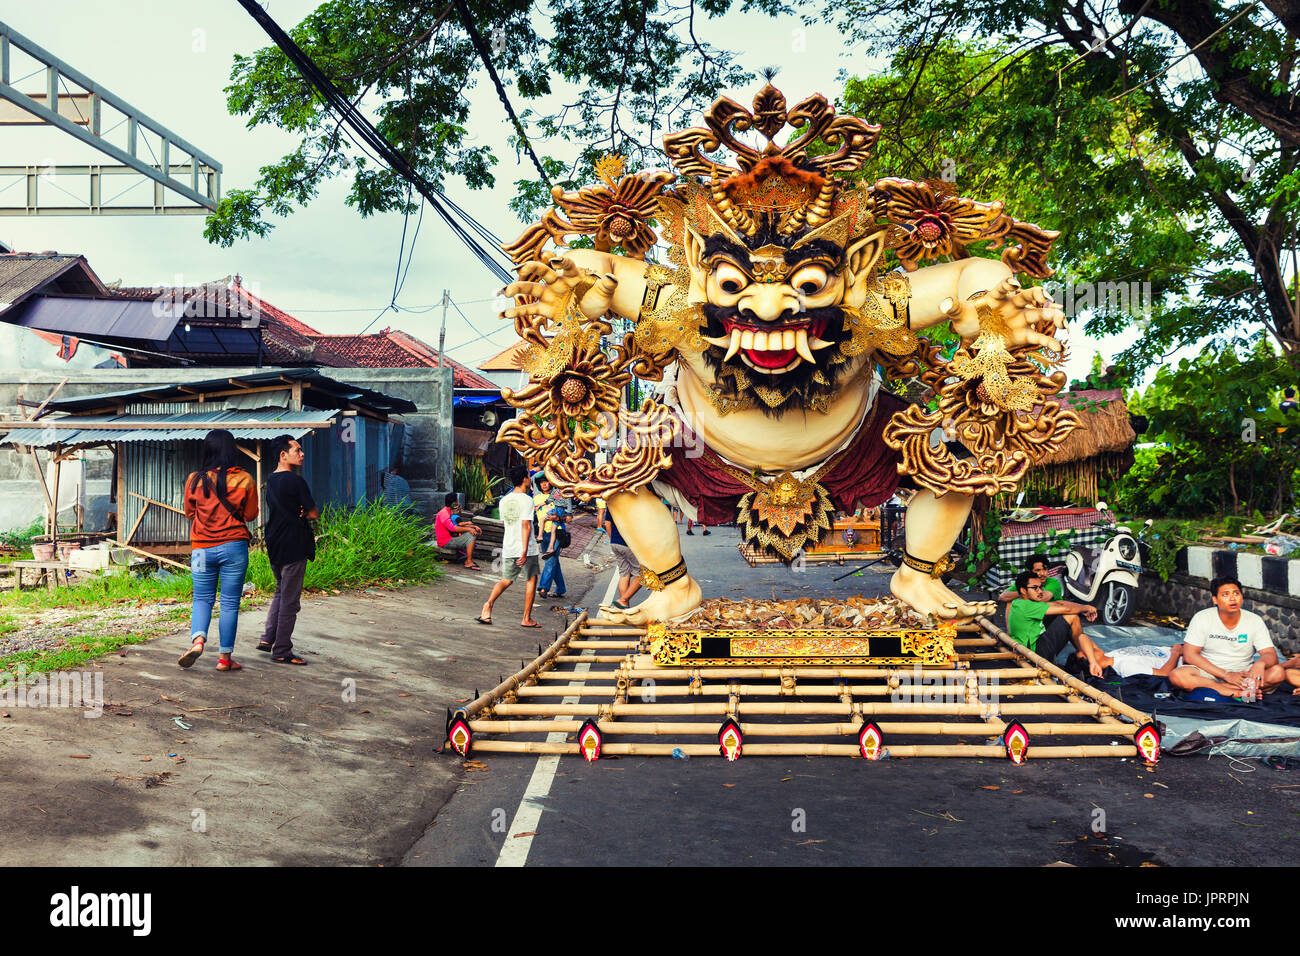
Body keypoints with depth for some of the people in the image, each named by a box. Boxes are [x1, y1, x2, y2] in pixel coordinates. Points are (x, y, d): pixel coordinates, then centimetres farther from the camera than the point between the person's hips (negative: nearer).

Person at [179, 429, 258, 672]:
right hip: (234, 546, -1)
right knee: (230, 603, 6)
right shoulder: (244, 480, -6)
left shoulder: (195, 480, -2)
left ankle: (197, 639, -11)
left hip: (202, 548, 1)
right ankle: (225, 657, 10)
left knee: (202, 599, 14)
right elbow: (250, 515, 3)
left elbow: (189, 513, 10)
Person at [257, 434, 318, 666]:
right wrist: (303, 516, 5)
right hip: (293, 547, -9)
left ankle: (268, 638, 22)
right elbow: (314, 513, -14)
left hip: (274, 546, 9)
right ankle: (282, 651, 6)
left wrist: (297, 515, -2)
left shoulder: (271, 480, 11)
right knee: (290, 600, 0)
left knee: (280, 592, 25)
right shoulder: (295, 481, -16)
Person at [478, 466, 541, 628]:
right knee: (531, 580, 8)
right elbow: (526, 525, -18)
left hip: (508, 548, 6)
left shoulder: (504, 501, 9)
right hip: (526, 548, -6)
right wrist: (524, 551, -21)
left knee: (506, 580, 14)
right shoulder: (527, 500, -11)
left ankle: (488, 604, -11)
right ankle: (527, 618, 9)